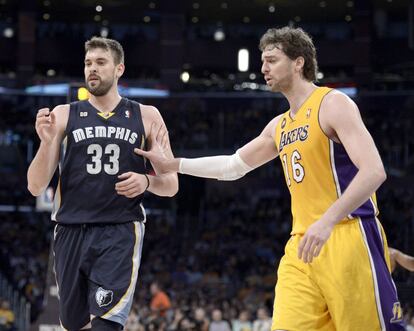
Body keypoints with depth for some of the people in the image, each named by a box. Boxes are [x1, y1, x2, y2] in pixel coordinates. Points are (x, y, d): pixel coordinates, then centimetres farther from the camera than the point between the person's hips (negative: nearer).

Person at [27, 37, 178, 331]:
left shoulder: (146, 117, 7)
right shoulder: (64, 115, 6)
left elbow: (171, 185, 10)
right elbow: (36, 187, 1)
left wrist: (146, 182, -12)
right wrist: (47, 142, -16)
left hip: (121, 232, -2)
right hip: (71, 232, 2)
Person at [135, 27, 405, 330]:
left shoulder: (333, 104, -6)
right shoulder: (279, 126, 19)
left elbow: (374, 172, -18)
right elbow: (234, 165, 31)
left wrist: (327, 221, -28)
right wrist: (174, 165, 24)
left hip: (347, 239, -7)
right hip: (303, 245, 7)